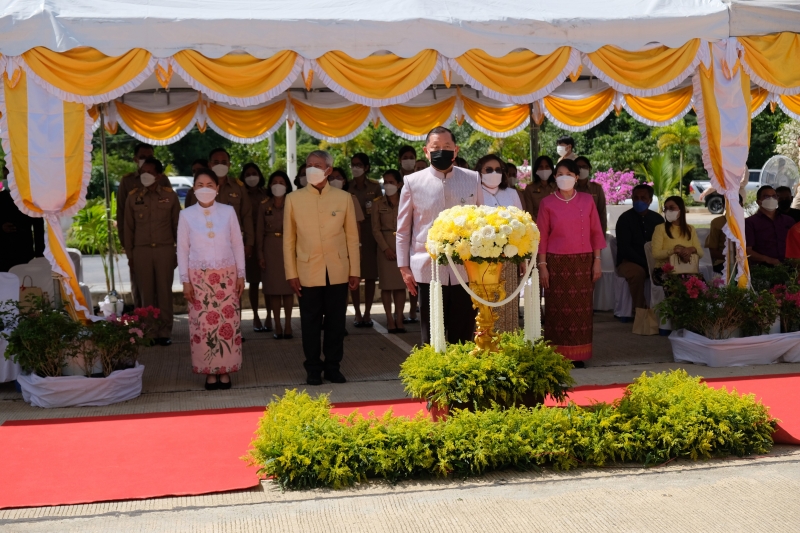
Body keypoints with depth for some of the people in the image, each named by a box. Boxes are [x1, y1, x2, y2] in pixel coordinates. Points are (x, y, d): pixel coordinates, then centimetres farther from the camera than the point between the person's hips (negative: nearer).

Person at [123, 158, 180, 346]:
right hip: (141, 251, 1)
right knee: (146, 293, 2)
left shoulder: (170, 195, 4)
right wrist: (129, 255, 7)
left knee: (164, 292, 1)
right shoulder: (133, 197, 6)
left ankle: (165, 332, 7)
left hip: (165, 250, -1)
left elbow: (177, 225, 7)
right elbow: (128, 228, 9)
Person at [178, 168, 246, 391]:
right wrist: (185, 280, -1)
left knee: (228, 322, 0)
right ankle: (209, 372, 9)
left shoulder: (228, 212, 2)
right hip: (199, 276, 0)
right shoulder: (186, 215, 2)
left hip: (226, 275, 0)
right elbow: (182, 249, 3)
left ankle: (225, 370, 10)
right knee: (203, 324, 0)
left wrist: (241, 275, 2)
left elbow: (238, 244, 5)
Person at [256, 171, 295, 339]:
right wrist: (260, 254, -1)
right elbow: (259, 231, 4)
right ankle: (277, 325, 8)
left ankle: (288, 324, 9)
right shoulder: (263, 205, 5)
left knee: (288, 286, 1)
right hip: (270, 248, 1)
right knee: (273, 287, 2)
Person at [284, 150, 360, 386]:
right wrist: (291, 274, -1)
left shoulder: (344, 198, 4)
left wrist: (355, 271, 2)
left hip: (338, 272, 1)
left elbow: (352, 236, 5)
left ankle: (333, 366, 20)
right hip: (308, 273, -1)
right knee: (311, 323, 6)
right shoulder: (293, 199, 2)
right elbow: (288, 240, 3)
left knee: (336, 321, 7)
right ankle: (313, 368, 17)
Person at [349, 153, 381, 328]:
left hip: (370, 233, 1)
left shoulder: (375, 187, 6)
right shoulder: (347, 187, 4)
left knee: (370, 275, 3)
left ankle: (367, 313, 10)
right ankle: (357, 313, 8)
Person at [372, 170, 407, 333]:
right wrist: (386, 248, -10)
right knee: (387, 283, -1)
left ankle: (399, 318, 5)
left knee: (401, 283, 1)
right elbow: (375, 229, 0)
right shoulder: (378, 203, 5)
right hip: (385, 245, -1)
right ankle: (390, 319, 3)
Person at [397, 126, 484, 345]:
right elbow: (403, 229, 5)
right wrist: (404, 267, 2)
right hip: (428, 270, -1)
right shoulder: (413, 182, 1)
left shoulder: (473, 179, 5)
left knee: (464, 337, 7)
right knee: (431, 340, 7)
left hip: (466, 270, 1)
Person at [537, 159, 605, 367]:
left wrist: (597, 260, 2)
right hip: (556, 263, -1)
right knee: (557, 309, 0)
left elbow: (596, 232, 7)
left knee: (581, 309, 2)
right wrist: (542, 265, -4)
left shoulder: (587, 200, 5)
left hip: (582, 262, 1)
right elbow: (542, 236, 1)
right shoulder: (547, 203, 1)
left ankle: (578, 356, 10)